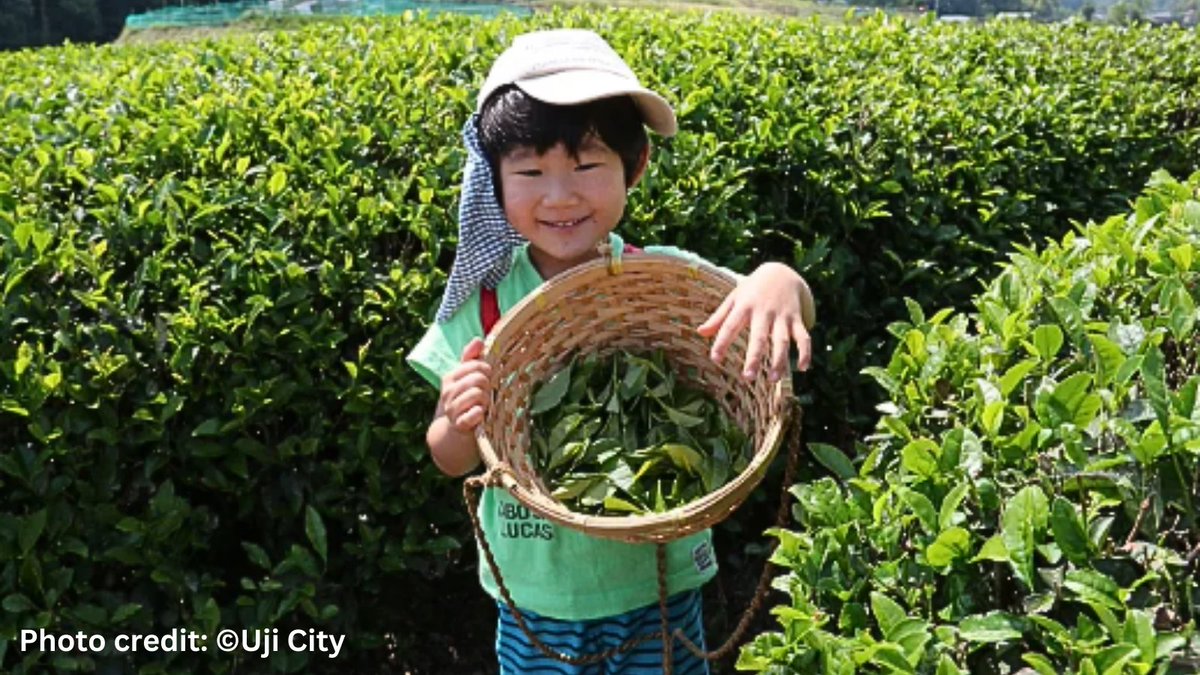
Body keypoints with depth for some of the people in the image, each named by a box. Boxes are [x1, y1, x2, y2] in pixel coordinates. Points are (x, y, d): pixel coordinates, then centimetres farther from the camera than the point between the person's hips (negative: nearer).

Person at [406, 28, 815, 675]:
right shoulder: (481, 299, -9)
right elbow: (450, 460, -3)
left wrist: (779, 281, -37)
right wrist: (461, 424, -26)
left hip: (659, 588, -1)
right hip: (535, 597, 1)